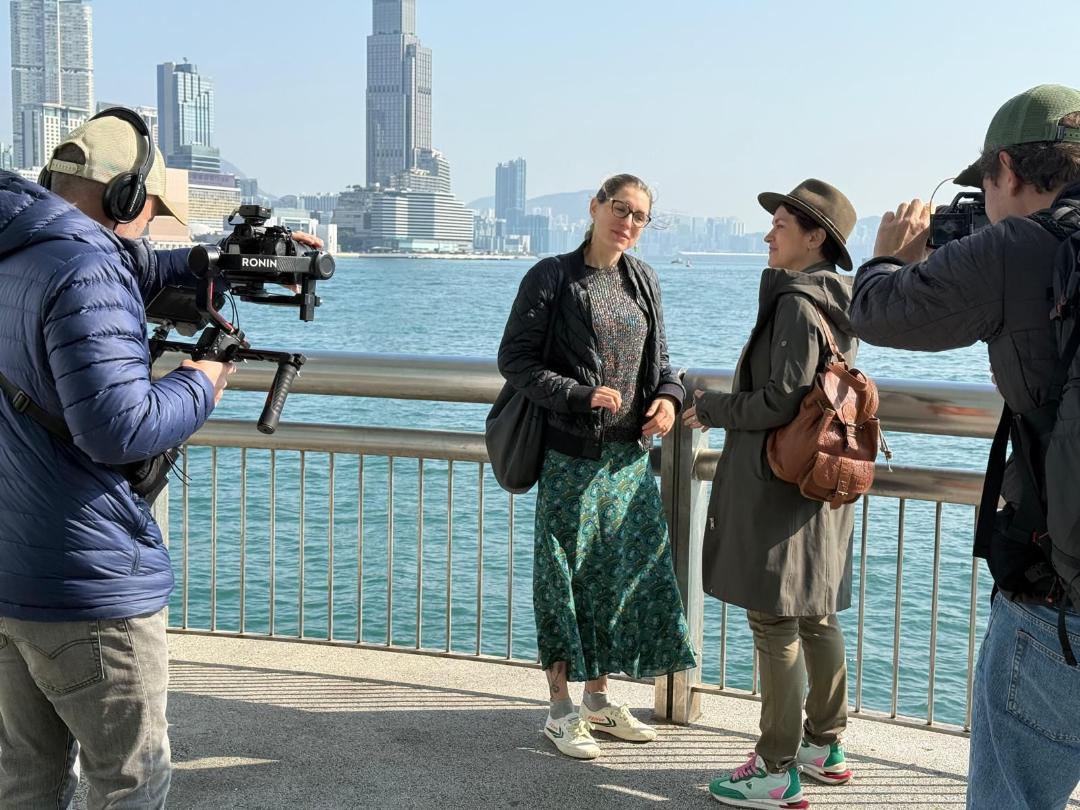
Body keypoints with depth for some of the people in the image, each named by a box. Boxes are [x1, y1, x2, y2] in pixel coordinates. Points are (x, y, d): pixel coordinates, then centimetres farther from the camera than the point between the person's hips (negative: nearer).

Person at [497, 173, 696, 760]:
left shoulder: (642, 280, 10)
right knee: (567, 574, 2)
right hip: (571, 453, -6)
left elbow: (659, 358, 17)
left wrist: (668, 397, -4)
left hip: (630, 453, 6)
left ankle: (598, 699, 26)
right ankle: (560, 710, 15)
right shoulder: (552, 277, -7)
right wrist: (581, 397, -19)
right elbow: (514, 359, -9)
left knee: (626, 571, 10)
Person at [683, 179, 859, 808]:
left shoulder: (797, 305, -18)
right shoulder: (836, 303, 12)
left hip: (780, 489, -10)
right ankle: (824, 746, 30)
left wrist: (711, 408, -7)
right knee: (816, 615, 17)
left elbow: (779, 403, -21)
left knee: (774, 623, -2)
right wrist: (727, 407, 20)